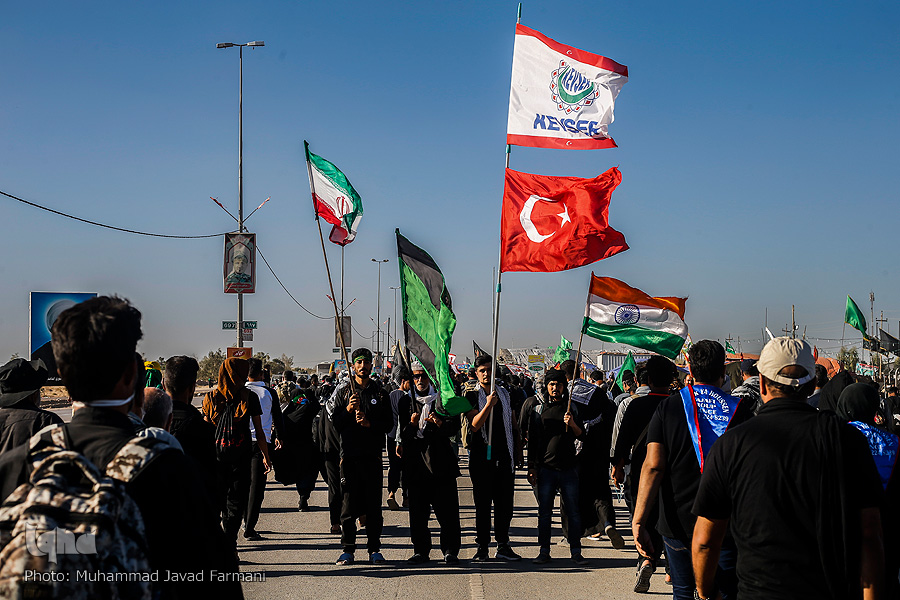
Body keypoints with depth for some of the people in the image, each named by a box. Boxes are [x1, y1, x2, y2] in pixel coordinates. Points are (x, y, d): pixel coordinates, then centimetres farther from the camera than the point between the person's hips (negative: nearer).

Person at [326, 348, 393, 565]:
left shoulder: (380, 393, 10)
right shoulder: (343, 390, 8)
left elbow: (388, 424, 7)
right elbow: (334, 421, 5)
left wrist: (370, 423, -9)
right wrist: (348, 410, -11)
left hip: (373, 453, 1)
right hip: (349, 453, -1)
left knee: (373, 503, 1)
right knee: (348, 501, 0)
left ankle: (374, 548, 9)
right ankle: (348, 549, 7)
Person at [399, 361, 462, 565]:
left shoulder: (442, 399, 10)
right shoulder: (405, 401, 12)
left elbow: (454, 427, 1)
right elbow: (401, 434, 7)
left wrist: (440, 423, -19)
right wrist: (411, 425, -13)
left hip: (441, 461, -1)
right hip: (415, 461, 1)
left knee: (447, 509, -3)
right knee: (417, 510, 2)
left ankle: (450, 550, 4)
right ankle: (421, 551, 11)